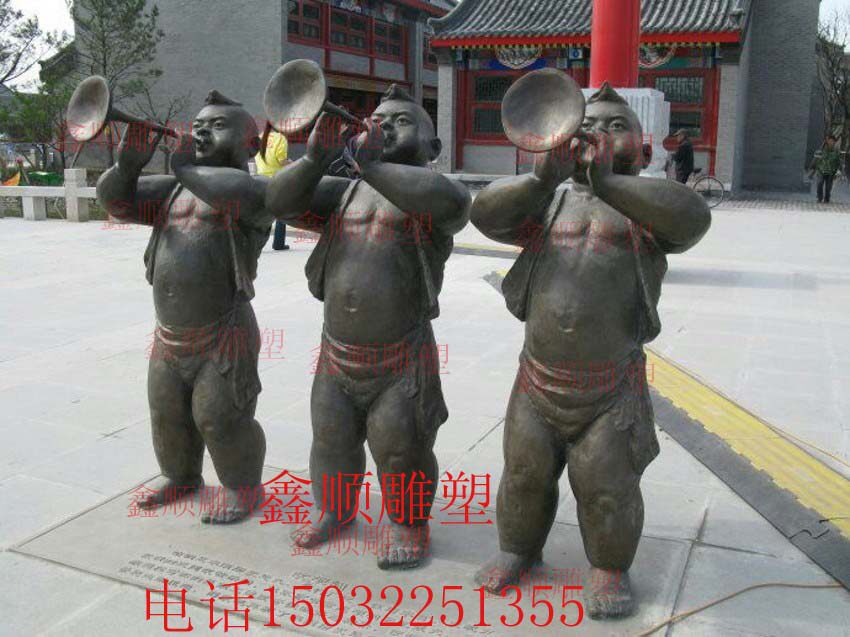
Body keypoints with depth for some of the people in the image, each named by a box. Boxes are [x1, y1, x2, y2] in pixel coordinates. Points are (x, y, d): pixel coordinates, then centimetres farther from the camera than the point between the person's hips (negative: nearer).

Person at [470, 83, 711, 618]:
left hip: (613, 389, -3)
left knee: (607, 486, 3)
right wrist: (543, 179, -25)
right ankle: (518, 549, 38)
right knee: (525, 474, 14)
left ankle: (610, 568, 28)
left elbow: (692, 217, -24)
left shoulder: (644, 209, -2)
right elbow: (486, 213, -9)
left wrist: (608, 181, -32)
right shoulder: (549, 203, 7)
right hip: (539, 380, 3)